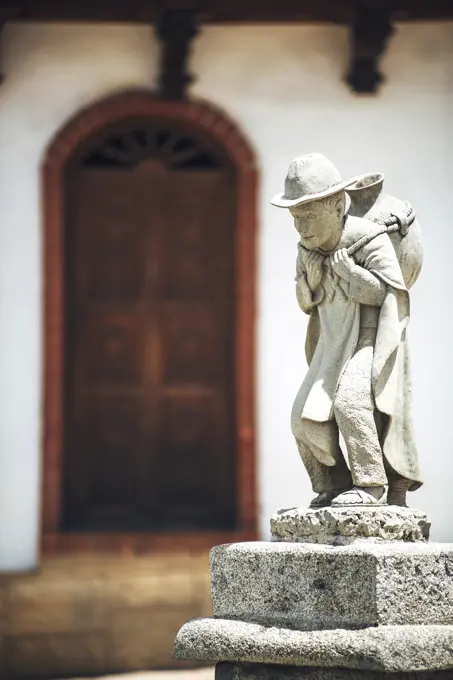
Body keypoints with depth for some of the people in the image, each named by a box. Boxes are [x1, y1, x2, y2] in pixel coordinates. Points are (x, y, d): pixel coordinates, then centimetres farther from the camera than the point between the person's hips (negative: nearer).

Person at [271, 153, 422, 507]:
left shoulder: (369, 239, -16)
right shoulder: (308, 248, 2)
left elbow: (387, 293, -19)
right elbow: (307, 304, 10)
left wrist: (344, 266, -24)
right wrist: (309, 278, -11)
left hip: (374, 339, -7)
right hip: (335, 344, 7)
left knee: (350, 402, -28)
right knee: (306, 419, -1)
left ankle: (371, 485, -19)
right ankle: (334, 484, 16)